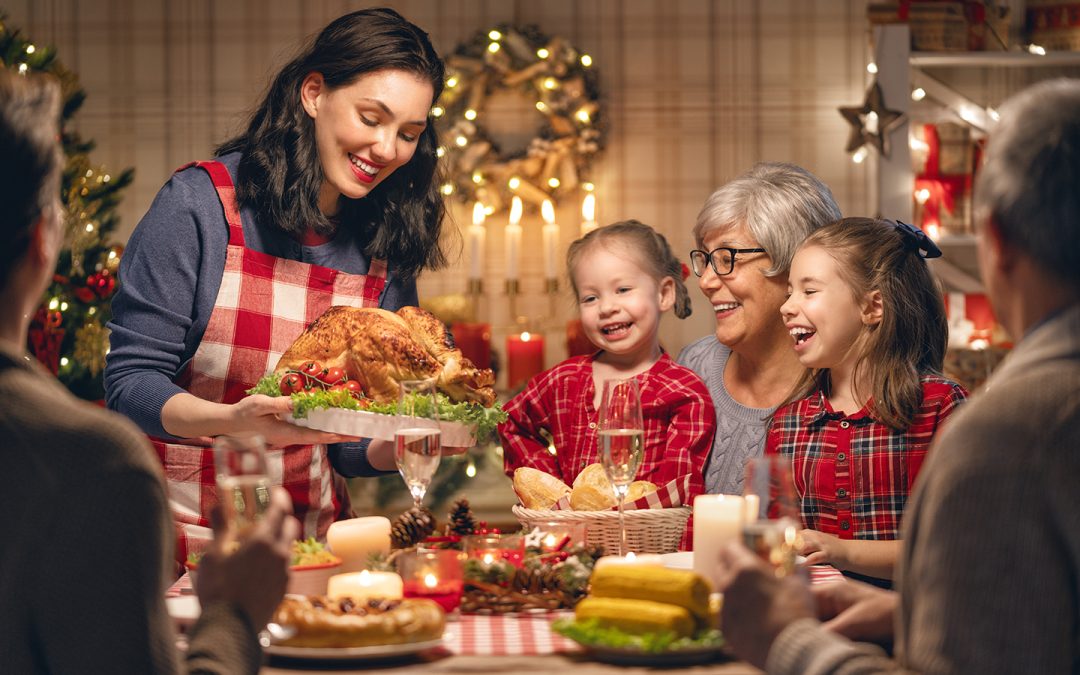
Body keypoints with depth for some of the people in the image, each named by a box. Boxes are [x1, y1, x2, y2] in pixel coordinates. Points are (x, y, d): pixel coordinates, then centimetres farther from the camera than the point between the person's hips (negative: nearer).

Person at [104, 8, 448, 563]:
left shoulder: (387, 252, 7)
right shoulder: (200, 205, -6)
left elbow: (351, 449, 10)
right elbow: (130, 382, -9)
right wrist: (233, 420, -26)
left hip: (310, 533, 4)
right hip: (182, 533, -4)